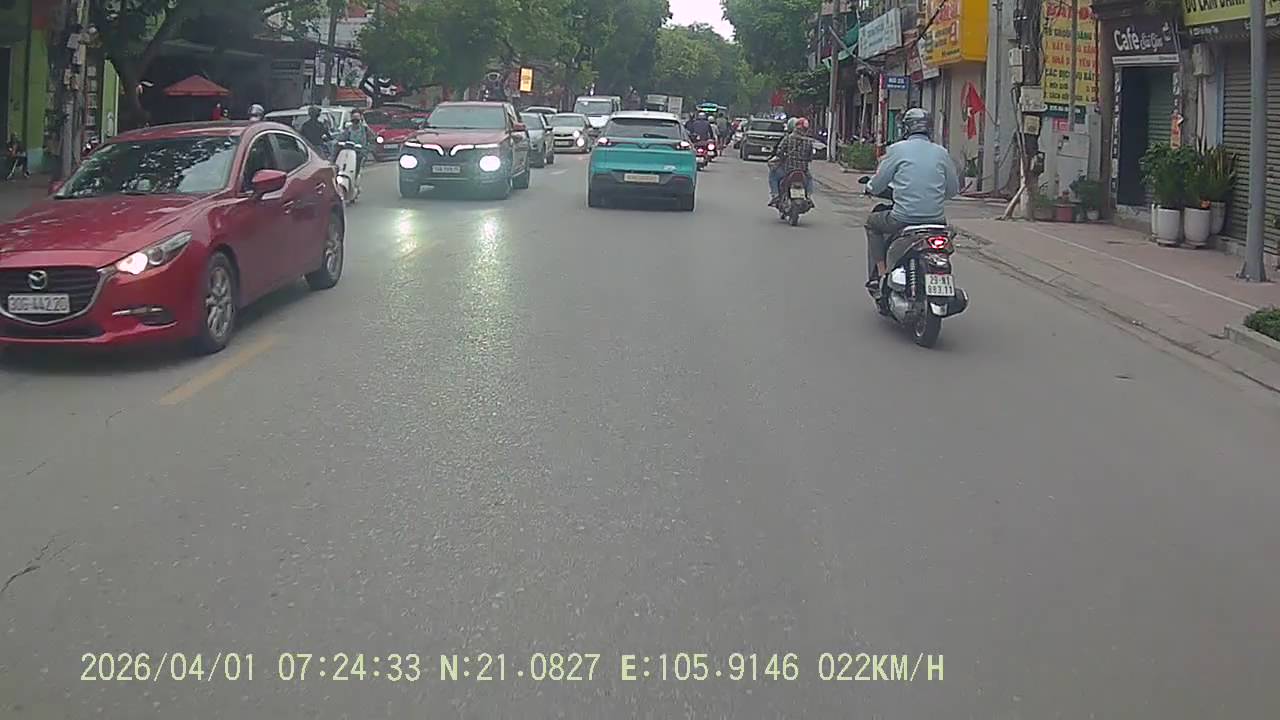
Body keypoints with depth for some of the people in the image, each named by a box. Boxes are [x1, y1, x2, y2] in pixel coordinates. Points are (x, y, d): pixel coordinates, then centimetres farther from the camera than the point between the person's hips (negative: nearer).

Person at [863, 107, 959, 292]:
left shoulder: (897, 149, -2)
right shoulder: (941, 152, 7)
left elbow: (877, 185, 1)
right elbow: (953, 189, 13)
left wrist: (869, 188, 25)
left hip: (904, 219, -3)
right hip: (936, 219, 3)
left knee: (873, 222, 26)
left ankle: (879, 274, 18)